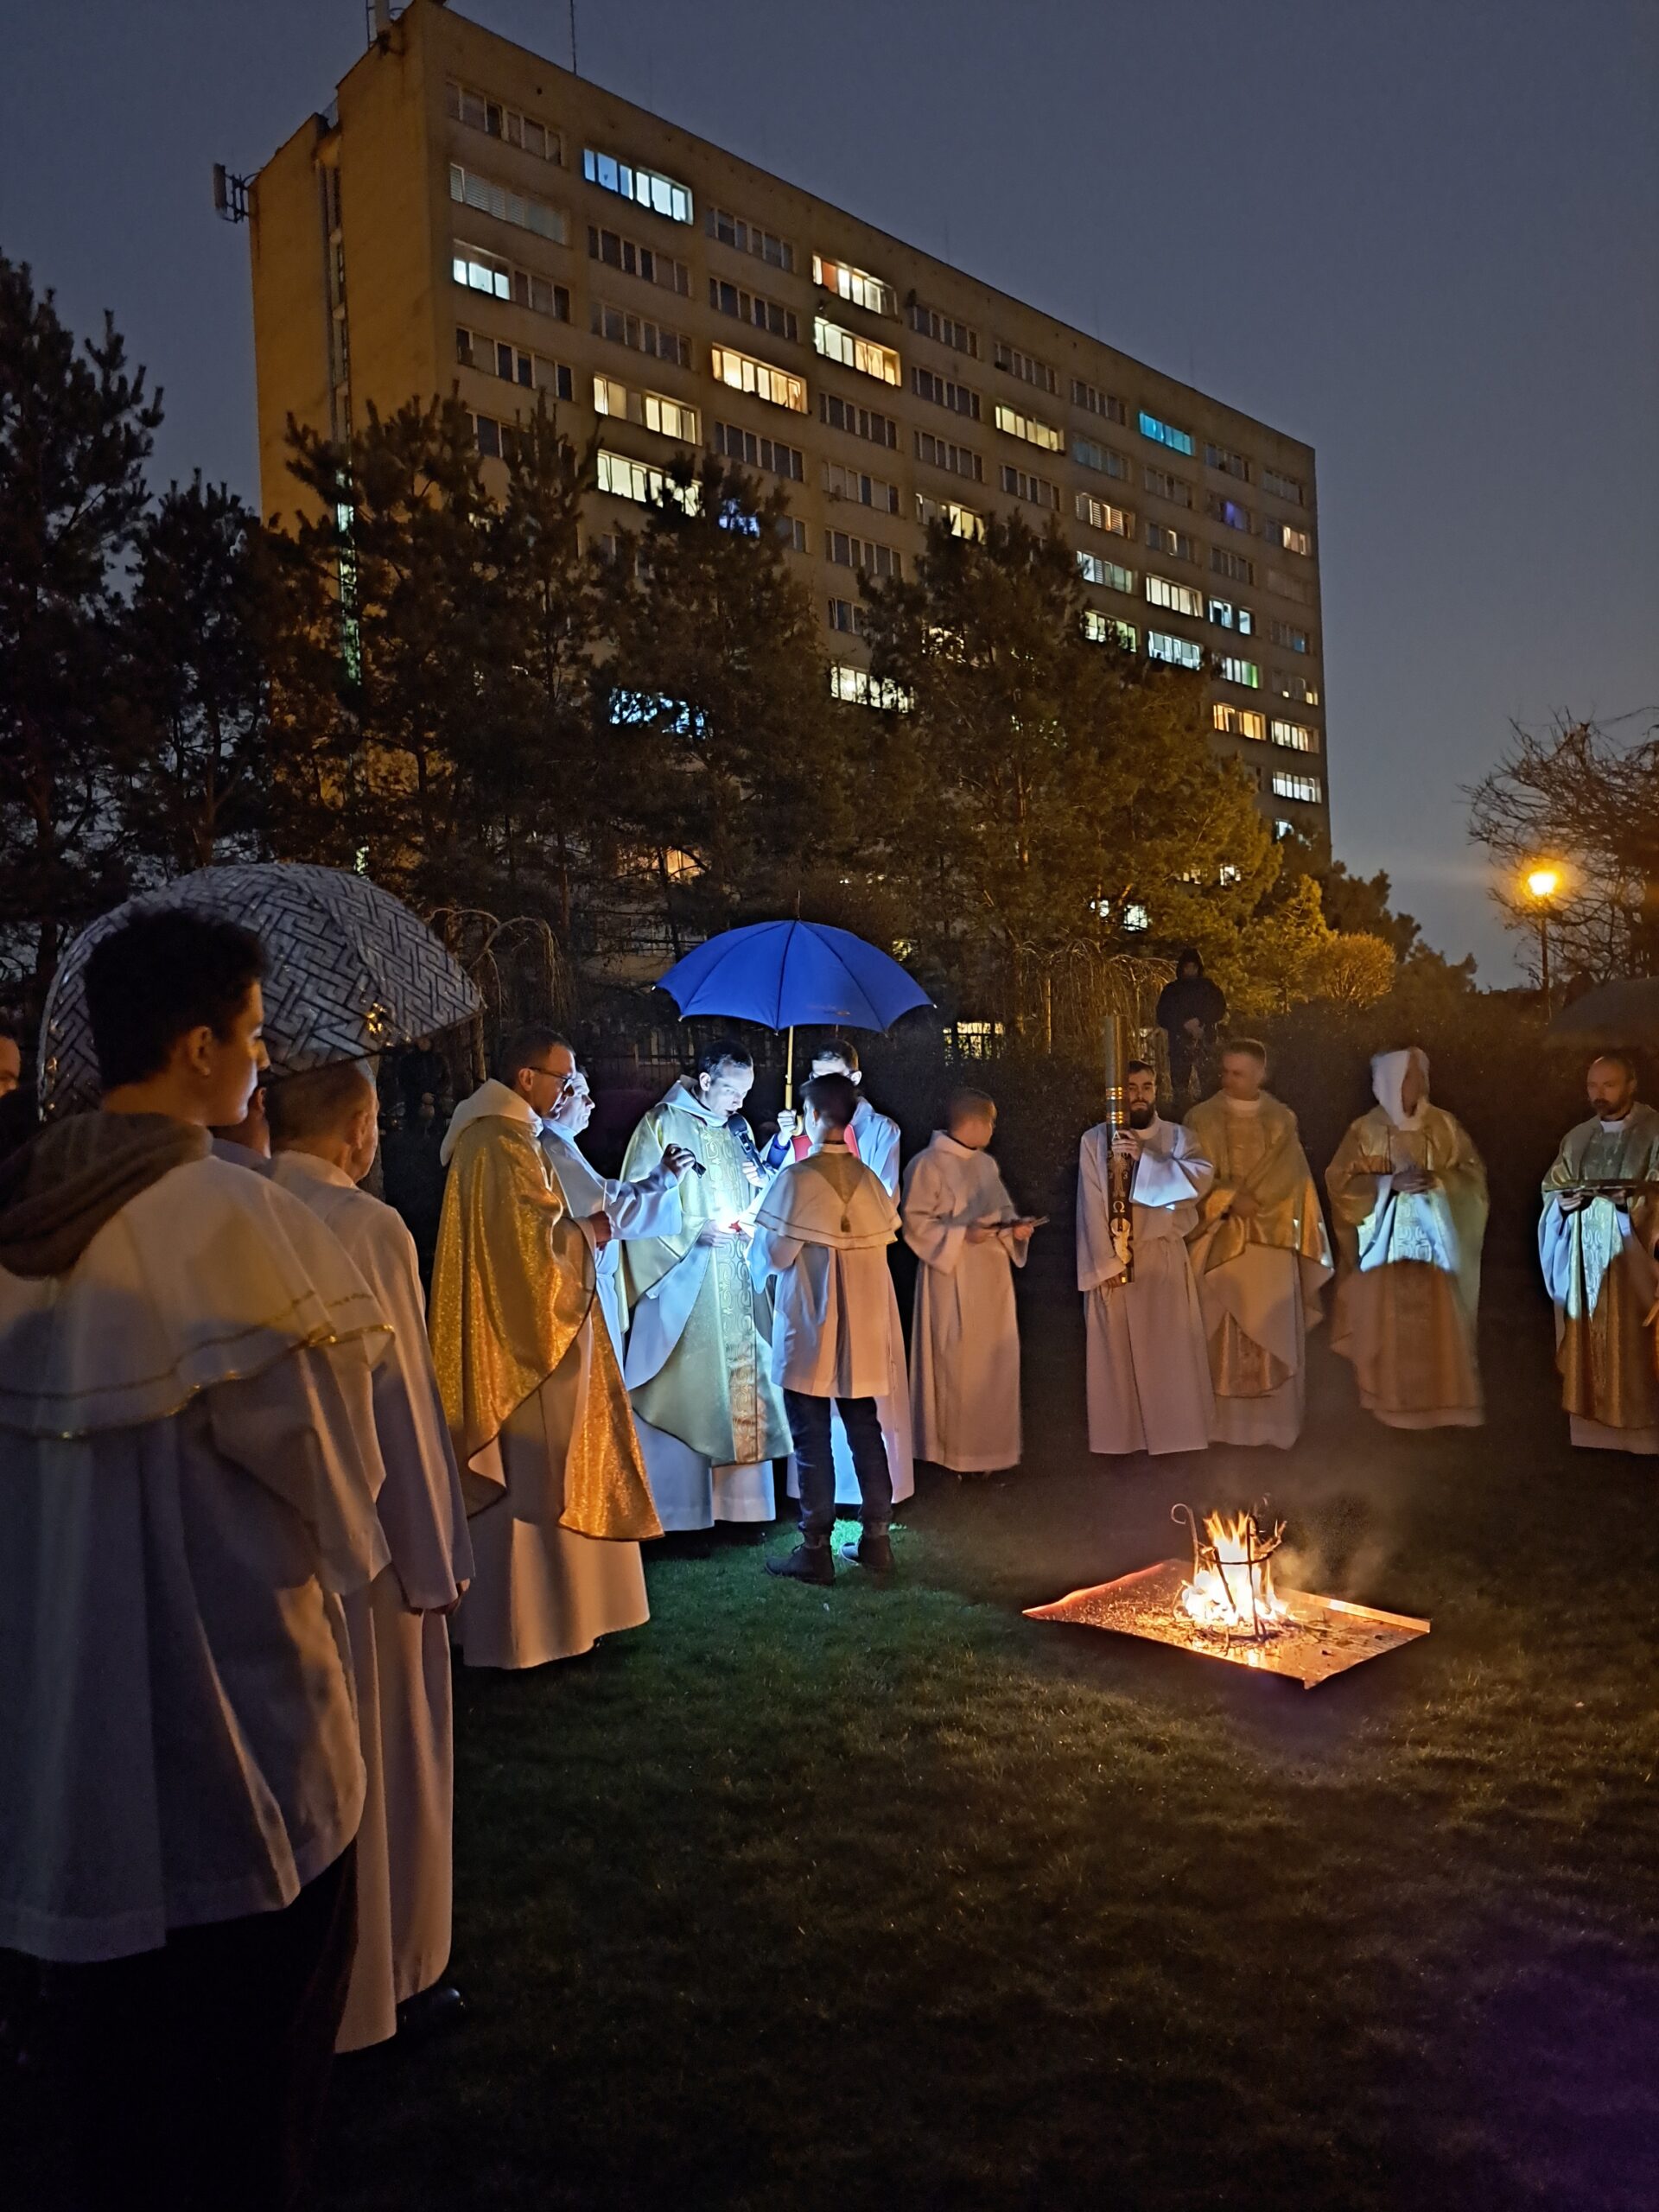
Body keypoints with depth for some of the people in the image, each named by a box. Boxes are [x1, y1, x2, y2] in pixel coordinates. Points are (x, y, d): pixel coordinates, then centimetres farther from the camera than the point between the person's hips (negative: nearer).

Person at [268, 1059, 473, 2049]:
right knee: (389, 1753, 12)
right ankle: (390, 1979, 29)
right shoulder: (367, 1225, -20)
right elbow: (403, 1400, -18)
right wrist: (439, 1551, -9)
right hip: (365, 1531, -6)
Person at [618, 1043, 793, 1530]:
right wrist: (695, 1232, -17)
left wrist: (760, 1179, 0)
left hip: (739, 1282, 6)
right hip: (687, 1281, -6)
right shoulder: (663, 1124, -4)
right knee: (688, 1392, -6)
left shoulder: (738, 1129, 15)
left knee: (741, 1384, 6)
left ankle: (737, 1502, 15)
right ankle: (684, 1513, 3)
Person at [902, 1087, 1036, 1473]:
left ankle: (988, 1446, 21)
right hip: (953, 1279, -7)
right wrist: (962, 1234, -21)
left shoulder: (986, 1164, 12)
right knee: (956, 1363, -1)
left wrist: (1015, 1224, -2)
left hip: (992, 1277, 7)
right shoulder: (928, 1165, -11)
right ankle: (953, 1450, 12)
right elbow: (915, 1222, -13)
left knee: (994, 1361, 9)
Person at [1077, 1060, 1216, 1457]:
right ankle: (1123, 1434, 13)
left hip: (1164, 1258, 1)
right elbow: (1092, 1206, -4)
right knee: (1119, 1351, 3)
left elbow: (1201, 1175, -16)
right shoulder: (1095, 1140, 1)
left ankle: (1172, 1431, 14)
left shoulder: (1178, 1137, 4)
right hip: (1113, 1259, -1)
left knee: (1170, 1350, 2)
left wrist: (1145, 1157, -25)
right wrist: (1106, 1261, -12)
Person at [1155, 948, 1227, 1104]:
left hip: (1205, 1040, -1)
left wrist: (1198, 1021, -9)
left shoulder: (1209, 986, 13)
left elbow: (1220, 1009, 6)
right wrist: (1185, 1026, -7)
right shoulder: (1171, 990, 14)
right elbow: (1163, 1015, 7)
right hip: (1180, 1041, 1)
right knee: (1179, 1079, -5)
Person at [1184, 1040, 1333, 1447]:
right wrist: (1232, 1199, -16)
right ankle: (1222, 1422, 7)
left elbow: (1288, 1178, 0)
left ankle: (1272, 1422, 11)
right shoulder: (1201, 1119, 3)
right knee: (1222, 1338, 0)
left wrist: (1251, 1199, -11)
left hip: (1270, 1243, 1)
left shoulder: (1283, 1120, 7)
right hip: (1218, 1241, -1)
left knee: (1272, 1336, 2)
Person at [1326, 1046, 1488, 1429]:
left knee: (1437, 1322, 0)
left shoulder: (1444, 1125, 6)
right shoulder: (1366, 1129, -1)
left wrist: (1438, 1179, -13)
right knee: (1387, 1323, -2)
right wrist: (1391, 1183, -16)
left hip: (1432, 1237, 2)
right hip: (1384, 1239, -2)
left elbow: (1474, 1171, 7)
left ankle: (1443, 1403, 10)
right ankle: (1390, 1403, 9)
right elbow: (1340, 1181, -4)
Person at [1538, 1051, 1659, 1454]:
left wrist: (1626, 1198, -22)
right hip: (1584, 1262, 5)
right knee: (1587, 1351, 7)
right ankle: (1592, 1438, 14)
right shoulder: (1577, 1137, 12)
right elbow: (1551, 1189, 13)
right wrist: (1565, 1200, -6)